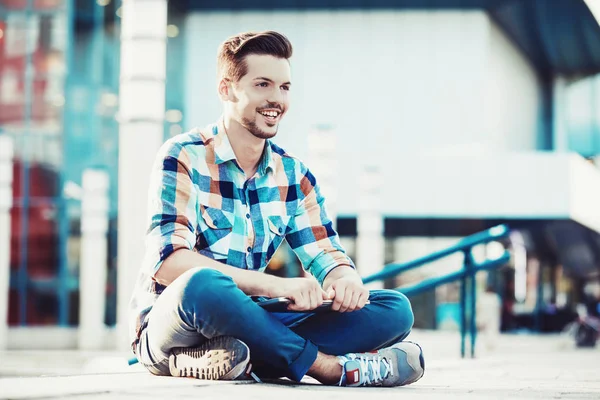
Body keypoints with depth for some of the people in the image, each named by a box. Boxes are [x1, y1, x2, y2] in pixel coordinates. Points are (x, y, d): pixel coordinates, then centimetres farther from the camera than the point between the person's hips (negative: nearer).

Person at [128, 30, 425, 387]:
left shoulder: (293, 175, 11)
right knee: (201, 284, -41)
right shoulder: (184, 157, -8)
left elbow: (326, 254, 7)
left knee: (395, 309, -10)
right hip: (166, 328, -6)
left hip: (247, 327, 6)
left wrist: (346, 278, -20)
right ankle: (335, 367, -25)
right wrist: (276, 285, -31)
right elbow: (167, 261, -21)